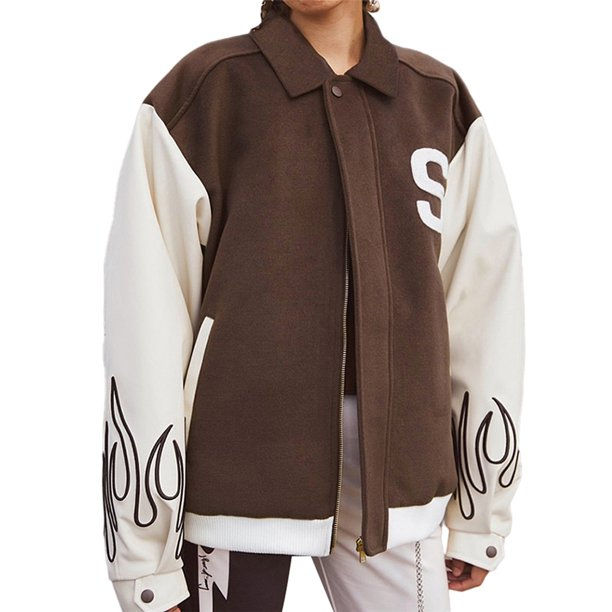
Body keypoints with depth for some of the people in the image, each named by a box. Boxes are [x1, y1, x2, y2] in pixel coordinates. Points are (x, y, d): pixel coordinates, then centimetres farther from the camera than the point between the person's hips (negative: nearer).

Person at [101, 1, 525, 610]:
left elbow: (485, 306, 6)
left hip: (397, 485, 3)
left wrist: (481, 515, 8)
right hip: (236, 480, -2)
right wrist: (145, 561, -7)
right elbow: (143, 326, -7)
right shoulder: (206, 88, -4)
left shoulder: (441, 101, 5)